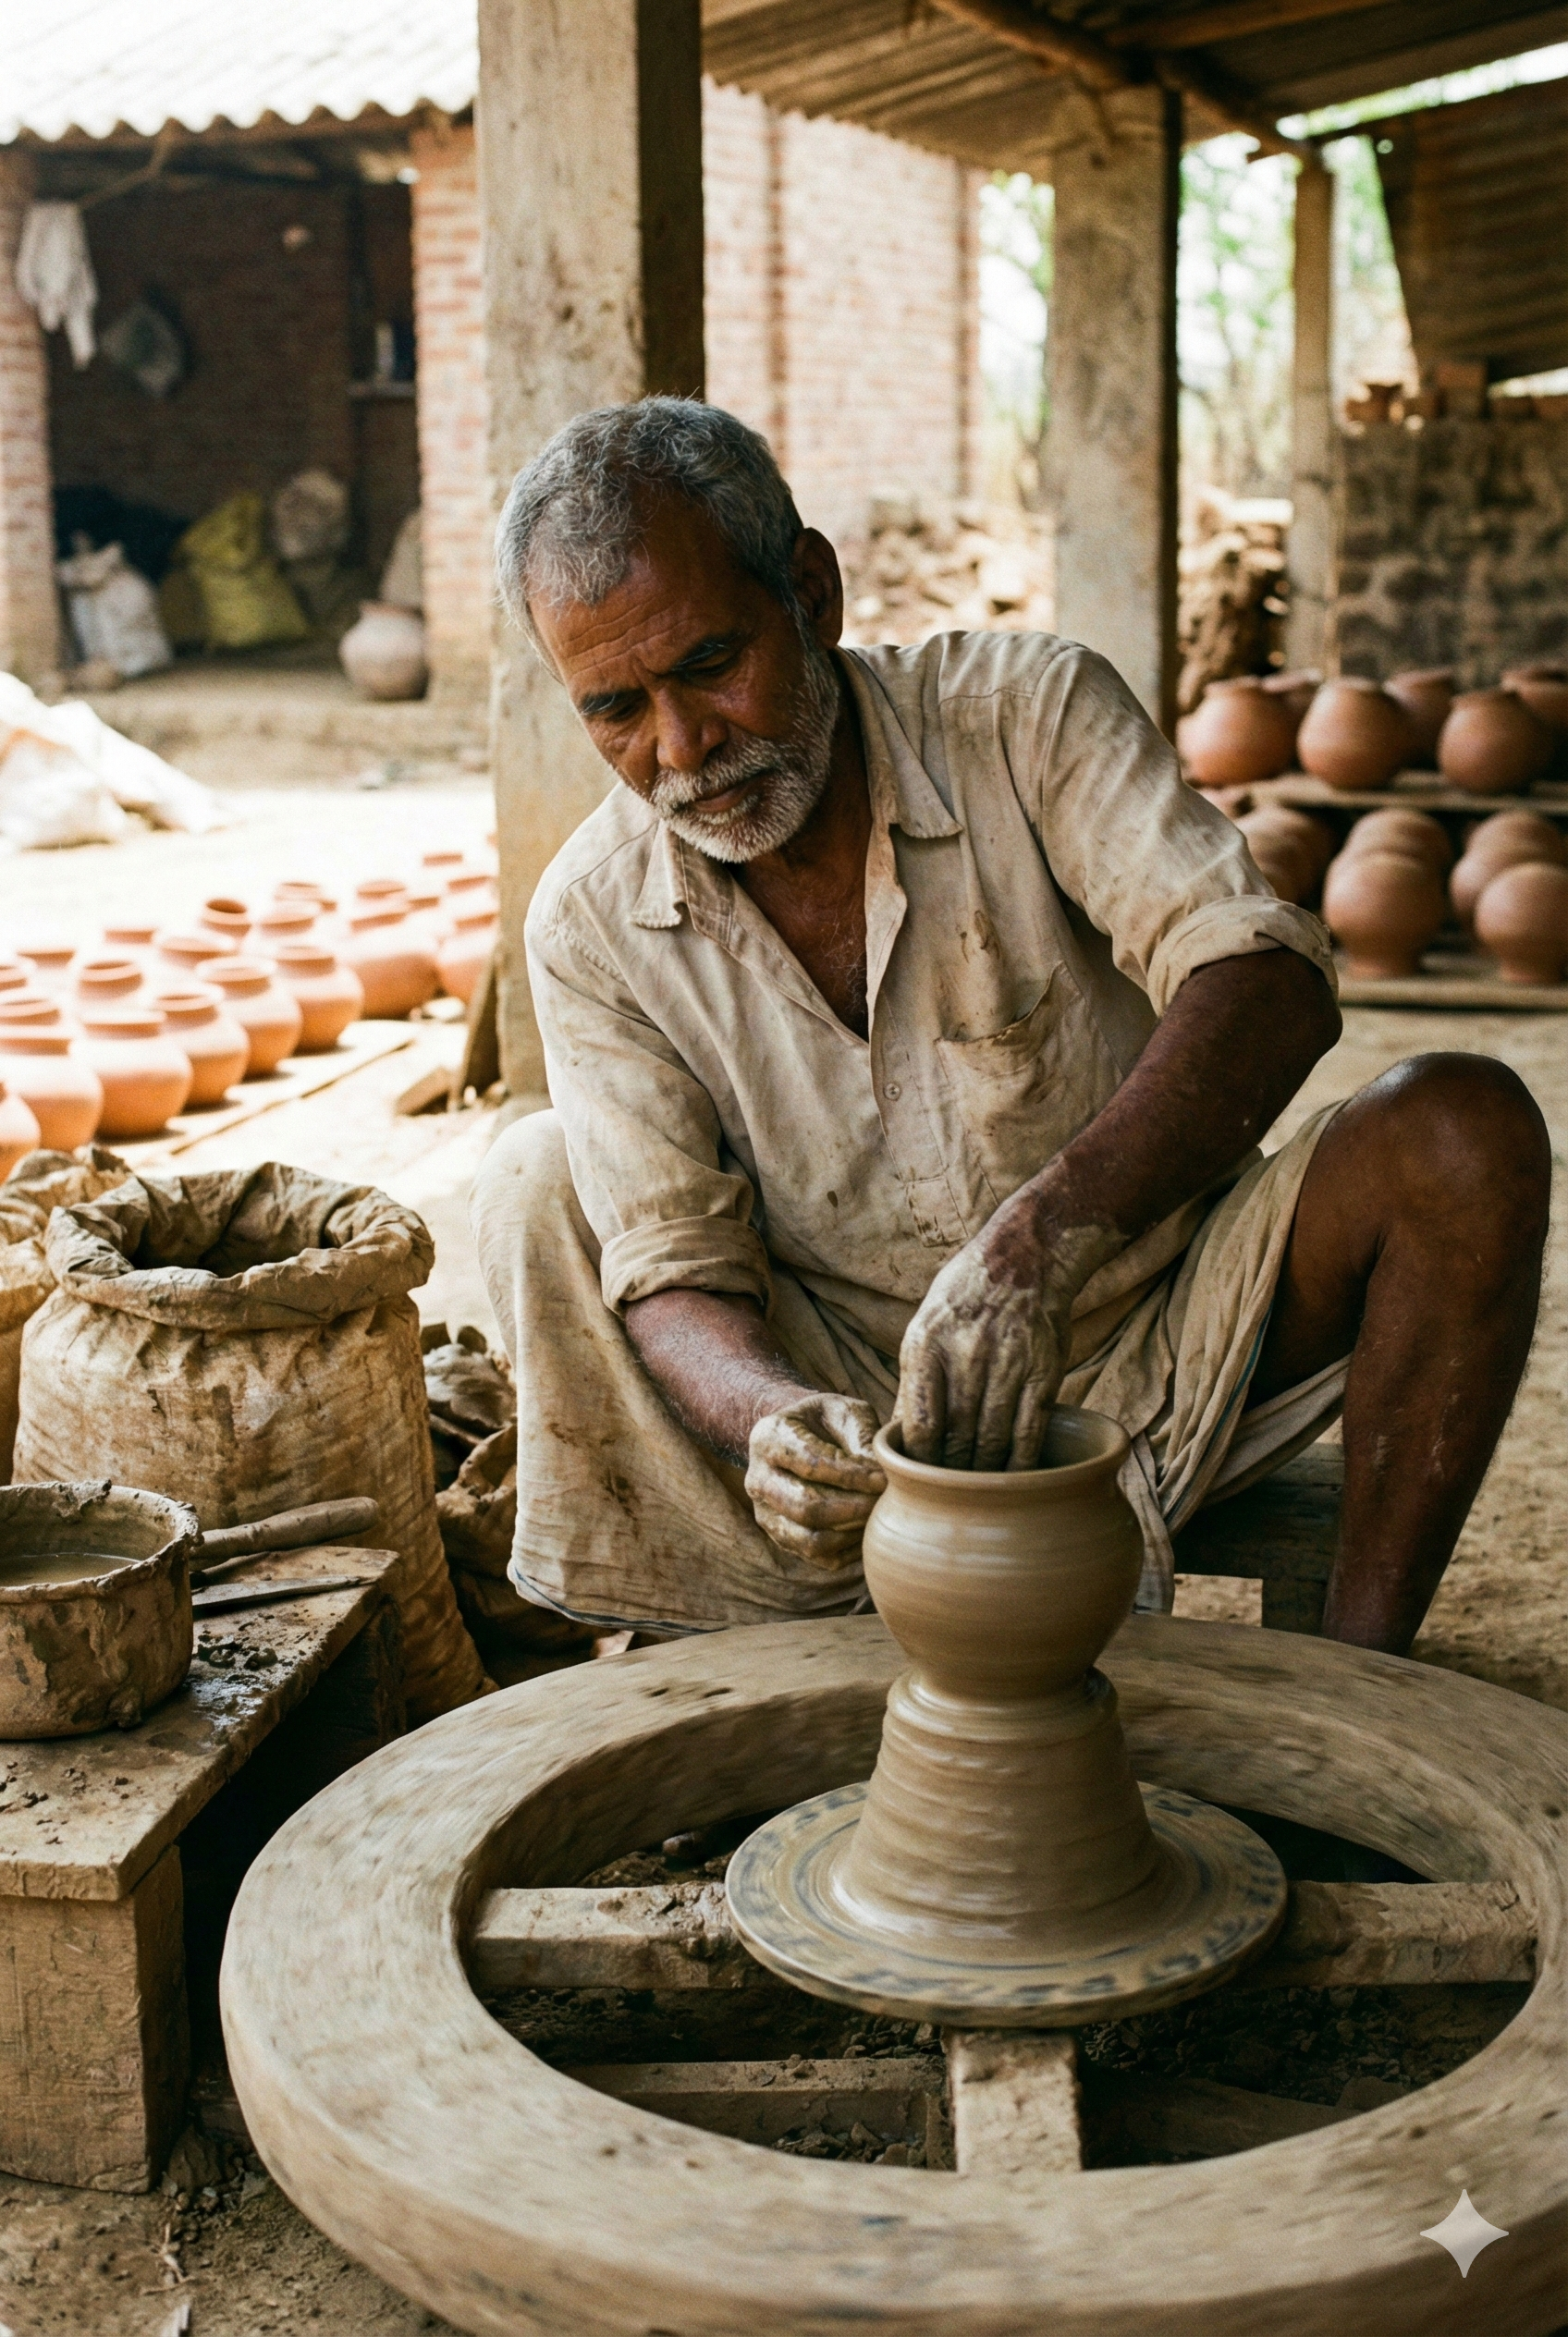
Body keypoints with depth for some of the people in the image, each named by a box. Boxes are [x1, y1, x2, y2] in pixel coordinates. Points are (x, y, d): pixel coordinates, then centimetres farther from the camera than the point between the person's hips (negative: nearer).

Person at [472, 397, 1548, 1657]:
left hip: (1153, 1351, -1)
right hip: (856, 1390, 1)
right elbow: (672, 1279, -14)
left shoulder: (1027, 708, -15)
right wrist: (774, 1419, -38)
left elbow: (1271, 987, -28)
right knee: (535, 1179, -16)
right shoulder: (592, 921, -10)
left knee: (1462, 1127, -25)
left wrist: (1037, 1238, -44)